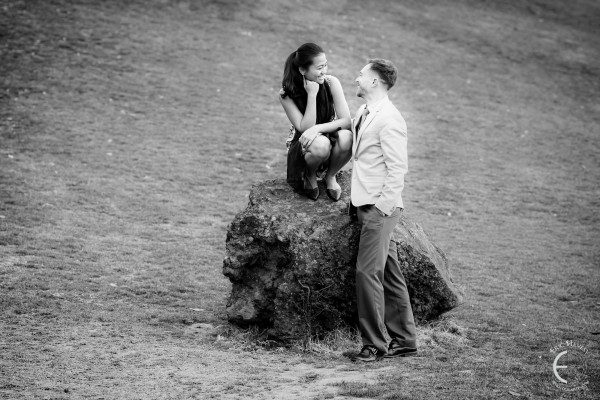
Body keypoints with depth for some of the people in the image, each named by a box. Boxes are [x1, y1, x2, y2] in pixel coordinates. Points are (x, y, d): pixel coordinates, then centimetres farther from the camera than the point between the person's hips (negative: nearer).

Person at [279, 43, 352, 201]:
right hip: (300, 145, -2)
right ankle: (310, 175, -1)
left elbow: (346, 121, -17)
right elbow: (305, 128, -22)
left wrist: (317, 128, -33)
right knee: (321, 144, -37)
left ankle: (330, 176, -1)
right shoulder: (286, 94, -17)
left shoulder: (331, 82, -13)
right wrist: (312, 94, -29)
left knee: (346, 137, -32)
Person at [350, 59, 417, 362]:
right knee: (389, 273, 12)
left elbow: (398, 168, -18)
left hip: (381, 206, -9)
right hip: (366, 204, 9)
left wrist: (381, 206, -19)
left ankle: (374, 344, -4)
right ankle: (403, 340, 19)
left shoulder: (388, 119, -15)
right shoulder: (363, 113, 13)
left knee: (367, 272, -11)